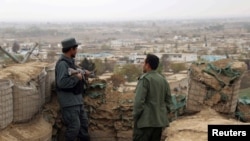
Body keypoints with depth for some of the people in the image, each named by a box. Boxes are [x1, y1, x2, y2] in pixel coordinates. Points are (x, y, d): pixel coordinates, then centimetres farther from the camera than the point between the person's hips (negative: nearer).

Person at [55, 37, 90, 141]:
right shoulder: (62, 63, -19)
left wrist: (81, 74, 18)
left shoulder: (70, 61, 11)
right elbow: (62, 82, -29)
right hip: (69, 101, -10)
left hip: (76, 99, 10)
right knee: (74, 126, -7)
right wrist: (77, 78, -21)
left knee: (83, 122, 16)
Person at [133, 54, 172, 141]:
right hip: (159, 121, 7)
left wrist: (135, 117, -7)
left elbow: (139, 101, -16)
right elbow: (168, 100, 12)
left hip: (145, 121, -7)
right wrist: (163, 116, 16)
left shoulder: (144, 79, -10)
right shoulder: (163, 80, 11)